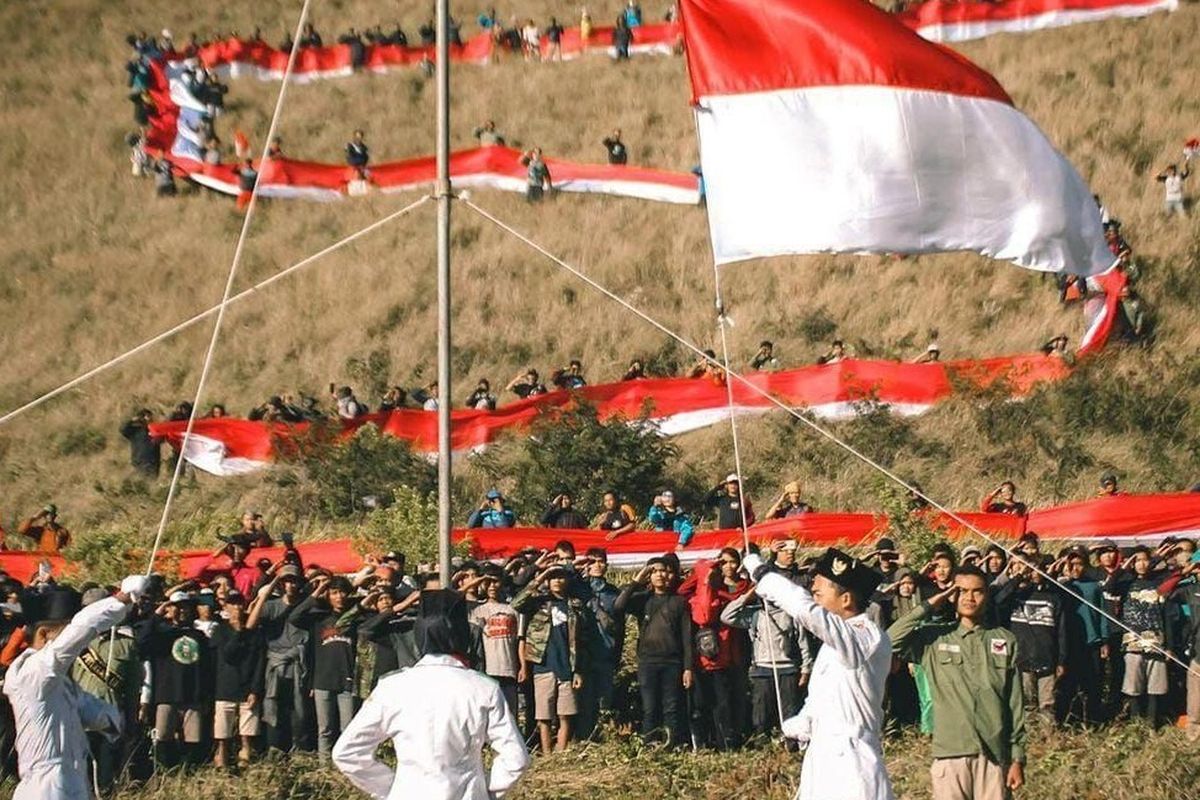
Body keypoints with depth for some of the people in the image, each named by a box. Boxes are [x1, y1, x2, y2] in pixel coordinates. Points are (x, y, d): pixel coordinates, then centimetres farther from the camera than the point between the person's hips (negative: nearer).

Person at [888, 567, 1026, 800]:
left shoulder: (1005, 642, 9)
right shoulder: (934, 639, 7)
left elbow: (1016, 704, 8)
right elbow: (890, 641, -10)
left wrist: (1018, 758, 3)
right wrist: (928, 606, -3)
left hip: (995, 755, 1)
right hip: (950, 754, -1)